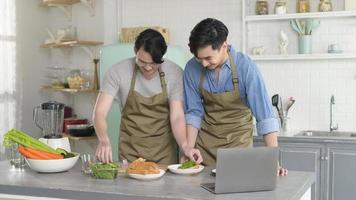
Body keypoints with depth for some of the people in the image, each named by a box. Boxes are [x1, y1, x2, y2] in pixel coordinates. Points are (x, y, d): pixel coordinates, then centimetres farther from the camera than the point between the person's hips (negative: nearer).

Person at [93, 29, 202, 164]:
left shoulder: (175, 73, -9)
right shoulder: (117, 72, -11)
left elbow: (177, 117, -10)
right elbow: (99, 112, -14)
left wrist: (185, 146, -28)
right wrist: (103, 140, -33)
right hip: (131, 150, 0)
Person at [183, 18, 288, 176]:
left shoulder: (245, 67, -20)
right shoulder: (192, 68, -11)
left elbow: (265, 115, -23)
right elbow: (193, 113, -4)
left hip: (238, 143, -2)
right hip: (204, 144, 2)